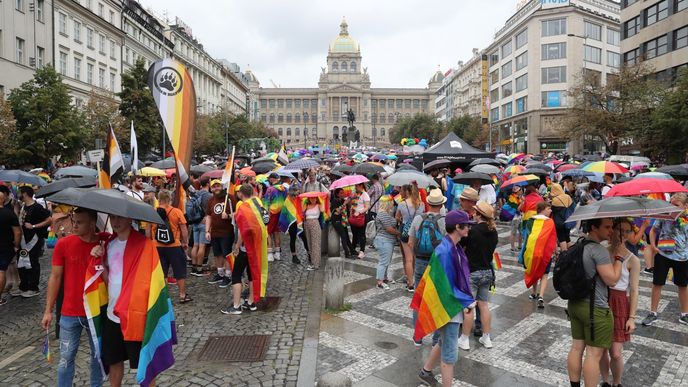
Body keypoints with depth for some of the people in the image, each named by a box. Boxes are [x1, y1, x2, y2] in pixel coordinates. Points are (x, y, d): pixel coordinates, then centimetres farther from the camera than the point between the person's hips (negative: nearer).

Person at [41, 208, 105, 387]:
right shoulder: (63, 244, -8)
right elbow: (55, 277, 0)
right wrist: (48, 310, 0)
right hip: (70, 313, 0)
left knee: (98, 356, 15)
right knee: (66, 357, 11)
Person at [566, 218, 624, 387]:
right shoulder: (599, 250, -20)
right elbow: (612, 279, -19)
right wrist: (619, 259, -8)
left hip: (574, 304, 9)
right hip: (595, 309, -9)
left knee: (576, 347, 16)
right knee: (594, 353, 3)